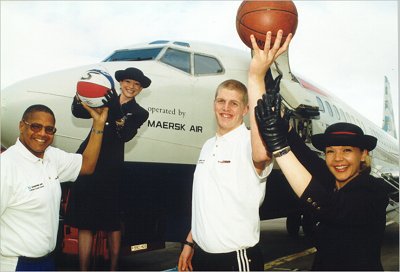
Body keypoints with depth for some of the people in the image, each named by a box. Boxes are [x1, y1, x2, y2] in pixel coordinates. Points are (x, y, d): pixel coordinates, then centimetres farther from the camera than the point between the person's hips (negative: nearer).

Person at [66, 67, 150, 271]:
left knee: (112, 223, 5)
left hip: (111, 168, -2)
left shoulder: (139, 113, 8)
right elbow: (78, 112, -3)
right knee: (84, 221, 2)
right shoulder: (105, 100, 12)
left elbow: (126, 136, -11)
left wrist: (116, 112, -27)